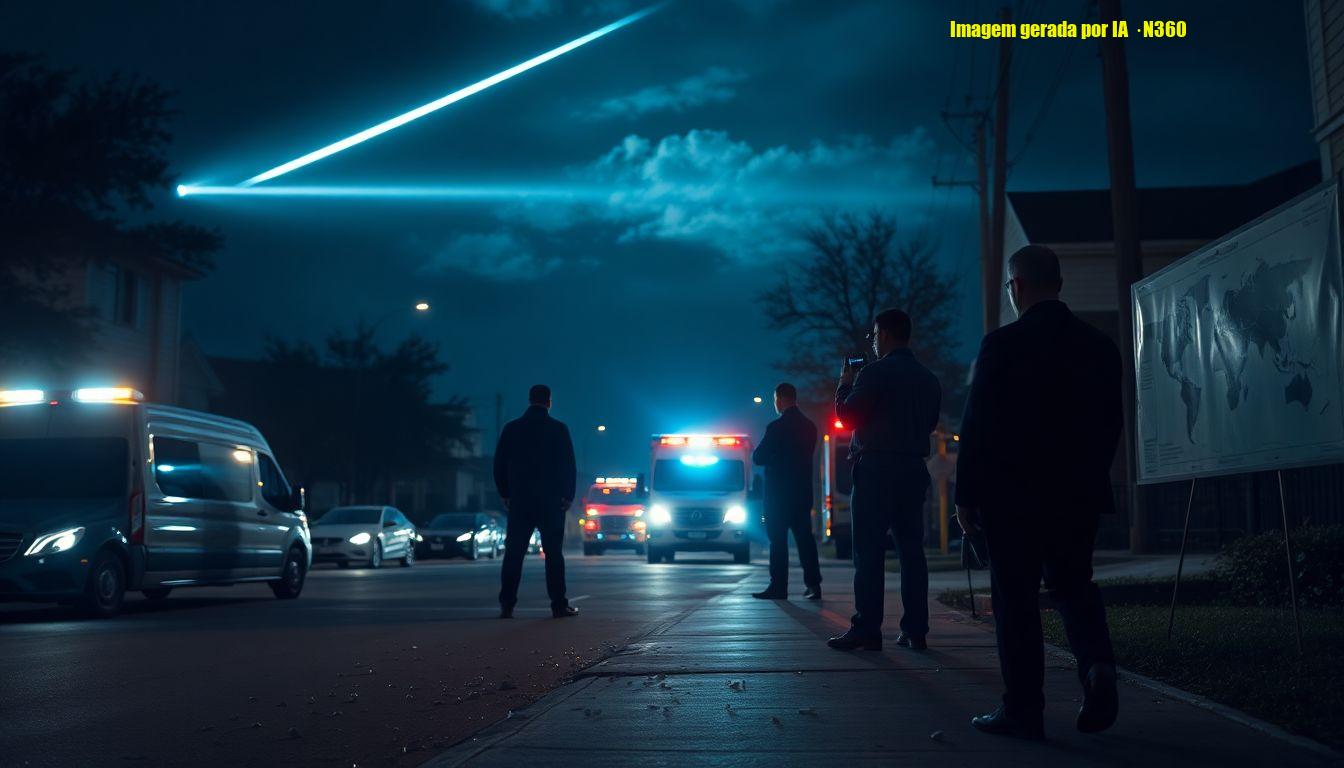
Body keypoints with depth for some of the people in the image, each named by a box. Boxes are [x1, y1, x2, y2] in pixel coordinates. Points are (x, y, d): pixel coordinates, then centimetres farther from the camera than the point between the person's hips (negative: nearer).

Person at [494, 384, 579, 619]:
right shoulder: (559, 430, -4)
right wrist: (568, 496, 5)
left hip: (519, 501, 2)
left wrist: (504, 494, 14)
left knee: (513, 553, 4)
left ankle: (507, 605, -2)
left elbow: (499, 465, 6)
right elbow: (568, 466, -3)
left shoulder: (511, 429, 4)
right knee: (553, 553, 2)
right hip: (551, 502, -2)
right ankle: (559, 605, 2)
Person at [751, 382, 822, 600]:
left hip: (779, 492, -6)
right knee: (804, 537, 9)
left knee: (778, 539, -1)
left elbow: (758, 458, -11)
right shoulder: (809, 426, 8)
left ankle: (779, 586, -1)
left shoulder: (777, 427, -14)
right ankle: (813, 584, 6)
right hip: (803, 491, 6)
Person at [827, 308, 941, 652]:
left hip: (876, 469, -6)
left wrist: (845, 384, 7)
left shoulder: (874, 373, -9)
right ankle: (915, 630, 7)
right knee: (912, 550, 7)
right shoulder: (929, 379, 11)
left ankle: (866, 630, -6)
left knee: (869, 552, -4)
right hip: (914, 469, 6)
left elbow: (847, 416, -9)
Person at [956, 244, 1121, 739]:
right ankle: (1097, 665, -5)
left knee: (1016, 599, 4)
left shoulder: (1002, 344, -11)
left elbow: (977, 425, -10)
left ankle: (1023, 711, 6)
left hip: (1014, 493, -4)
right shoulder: (1100, 346, 5)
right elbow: (1111, 425, 9)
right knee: (1073, 586, 19)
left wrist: (966, 496, -3)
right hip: (1080, 493, 5)